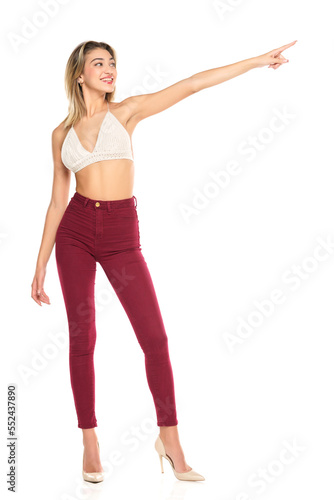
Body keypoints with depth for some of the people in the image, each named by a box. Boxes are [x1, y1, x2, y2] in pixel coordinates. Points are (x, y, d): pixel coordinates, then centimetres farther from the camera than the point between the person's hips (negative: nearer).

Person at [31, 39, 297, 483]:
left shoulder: (125, 111, 7)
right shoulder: (62, 133, 10)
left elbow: (191, 85, 1)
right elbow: (58, 201, 11)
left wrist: (257, 61, -1)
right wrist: (41, 264, 9)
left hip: (122, 235, -1)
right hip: (75, 232, 1)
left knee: (155, 337, -6)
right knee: (82, 338, 2)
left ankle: (169, 439, 11)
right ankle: (90, 445, 16)